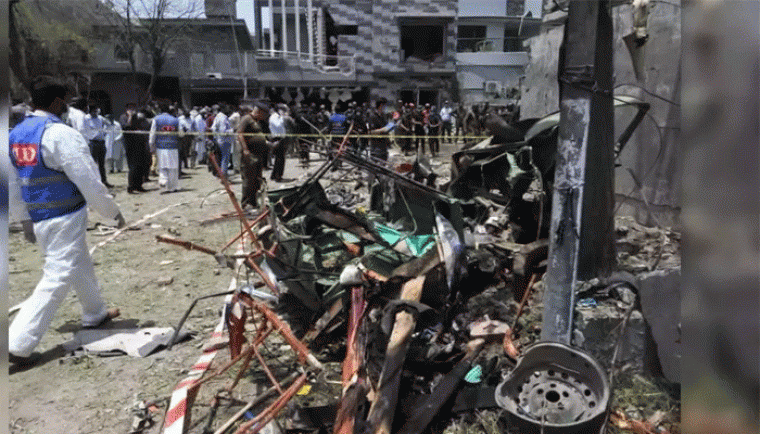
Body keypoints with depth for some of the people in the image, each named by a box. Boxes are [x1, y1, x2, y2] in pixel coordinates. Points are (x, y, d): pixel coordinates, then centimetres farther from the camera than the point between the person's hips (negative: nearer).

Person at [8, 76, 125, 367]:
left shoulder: (15, 134, 6)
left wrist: (23, 218, 22)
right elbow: (89, 181, -17)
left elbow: (11, 184, 12)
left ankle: (95, 314, 42)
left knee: (81, 266, 24)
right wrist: (113, 212, -4)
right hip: (65, 220, -9)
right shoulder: (62, 135, -19)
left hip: (38, 220, 9)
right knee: (57, 278, -2)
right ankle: (18, 344, -2)